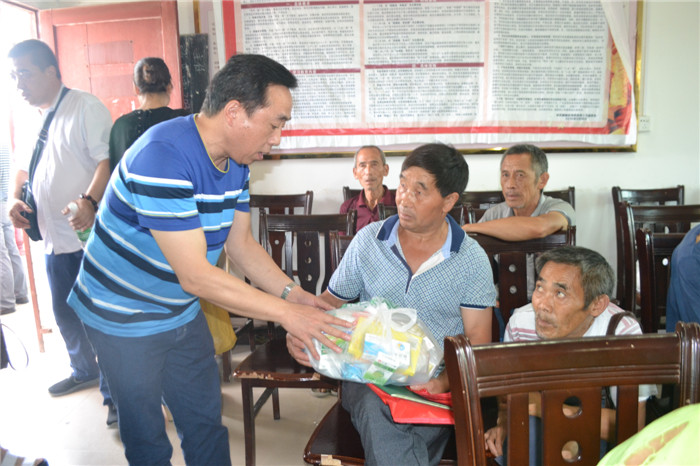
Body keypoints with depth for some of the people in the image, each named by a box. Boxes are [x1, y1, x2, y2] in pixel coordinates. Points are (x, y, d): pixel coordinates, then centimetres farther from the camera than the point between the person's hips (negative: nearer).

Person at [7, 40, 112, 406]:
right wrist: (15, 198, 5)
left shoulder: (86, 108, -9)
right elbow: (24, 167, 24)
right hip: (55, 238, 8)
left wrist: (90, 200, -34)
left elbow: (107, 159, -19)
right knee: (65, 314, 21)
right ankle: (85, 371, 43)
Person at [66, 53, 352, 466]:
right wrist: (286, 313, -29)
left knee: (206, 422, 17)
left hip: (183, 312, 7)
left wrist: (293, 292, -9)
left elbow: (241, 244, 3)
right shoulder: (162, 159, -33)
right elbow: (195, 276, -33)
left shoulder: (236, 161, -4)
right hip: (125, 319, -7)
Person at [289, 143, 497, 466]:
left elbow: (478, 340, 0)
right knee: (375, 412, -33)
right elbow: (331, 301, 13)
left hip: (436, 382, -1)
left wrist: (445, 382, -19)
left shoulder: (472, 259, 1)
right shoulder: (368, 240, 5)